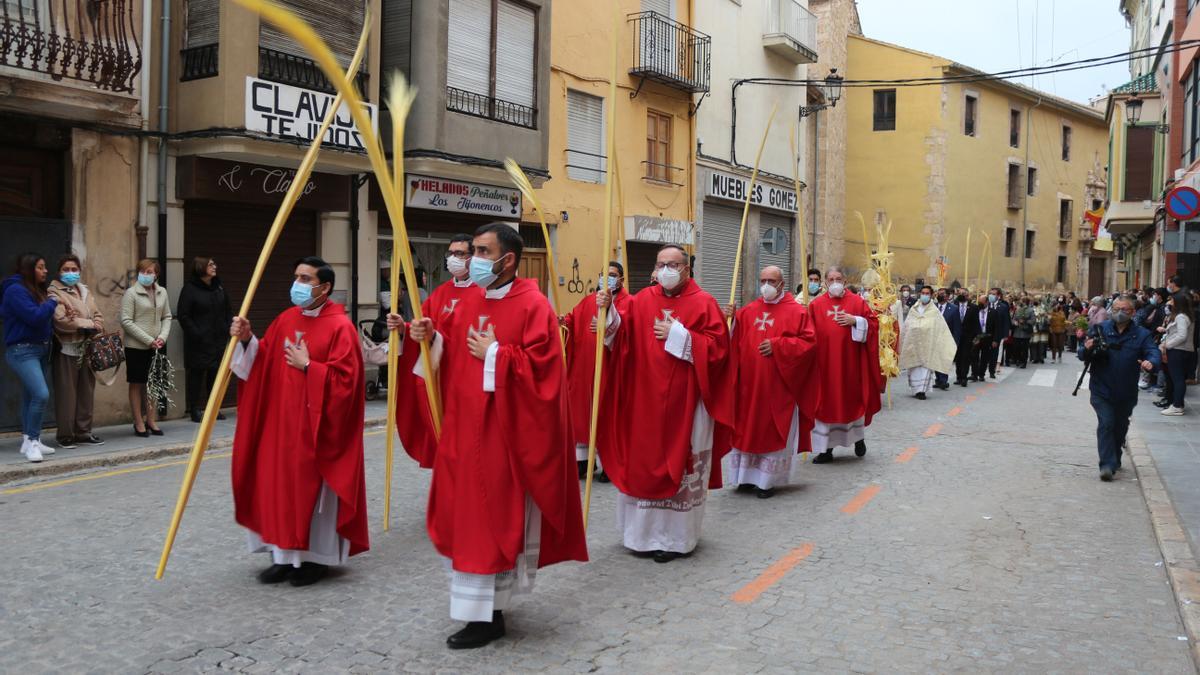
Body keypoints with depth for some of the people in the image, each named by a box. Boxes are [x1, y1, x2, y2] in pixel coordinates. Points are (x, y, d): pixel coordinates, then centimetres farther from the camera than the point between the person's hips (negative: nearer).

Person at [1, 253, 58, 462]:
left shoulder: (37, 291, 15)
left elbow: (46, 318, 14)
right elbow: (34, 317, -20)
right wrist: (52, 302, -7)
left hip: (40, 349, 9)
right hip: (22, 351, -9)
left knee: (31, 396, 11)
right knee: (41, 394, -19)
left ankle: (29, 441, 17)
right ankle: (32, 441, -10)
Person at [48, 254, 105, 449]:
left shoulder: (85, 291, 18)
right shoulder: (55, 292, -3)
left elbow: (98, 316, 14)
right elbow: (61, 320, -17)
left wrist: (95, 327, -7)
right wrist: (88, 323, -11)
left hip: (87, 347, 6)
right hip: (67, 349, -6)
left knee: (87, 391, 9)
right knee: (67, 394, -4)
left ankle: (83, 432, 17)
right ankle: (65, 435, 4)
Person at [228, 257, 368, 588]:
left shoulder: (340, 327, -12)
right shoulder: (286, 319, 9)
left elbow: (344, 379, -18)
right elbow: (262, 361, 13)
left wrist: (307, 366, -16)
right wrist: (247, 340, -3)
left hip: (317, 428, -6)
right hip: (282, 422, 7)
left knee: (313, 488, 1)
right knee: (281, 484, 9)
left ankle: (316, 558, 16)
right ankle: (288, 555, 22)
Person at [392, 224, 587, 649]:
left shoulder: (532, 305, -13)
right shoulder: (470, 302, 10)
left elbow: (540, 364, -21)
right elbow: (448, 351, 13)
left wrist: (494, 354, -17)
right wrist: (431, 338, -5)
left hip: (504, 431, -8)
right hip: (466, 426, 8)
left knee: (493, 517, -1)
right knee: (470, 513, 15)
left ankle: (489, 614, 12)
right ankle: (483, 603, 32)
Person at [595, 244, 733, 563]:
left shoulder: (703, 303, -3)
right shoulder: (642, 301, 6)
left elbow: (717, 347, -11)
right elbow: (620, 334, -3)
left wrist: (678, 335, -16)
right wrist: (608, 312, -21)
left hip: (685, 403, -3)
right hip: (645, 401, 4)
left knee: (680, 466, 3)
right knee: (644, 464, 9)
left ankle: (675, 537, 14)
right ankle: (646, 532, 24)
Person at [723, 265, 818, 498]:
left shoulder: (797, 311, -2)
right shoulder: (748, 311, 10)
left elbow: (808, 342, -8)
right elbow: (735, 341, 8)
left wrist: (777, 345, -16)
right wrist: (731, 320, -10)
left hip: (778, 386, -4)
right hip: (749, 384, 4)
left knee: (774, 432, 3)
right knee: (747, 429, 8)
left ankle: (768, 480, 13)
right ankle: (748, 476, 19)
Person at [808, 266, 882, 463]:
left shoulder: (857, 302, 4)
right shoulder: (816, 305, 4)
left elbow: (873, 323, 2)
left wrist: (855, 321, -13)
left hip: (850, 362, 0)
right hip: (824, 363, 0)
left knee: (852, 399, 8)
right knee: (826, 401, 2)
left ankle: (859, 437, 33)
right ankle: (826, 448, 8)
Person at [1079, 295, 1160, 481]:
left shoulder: (1141, 334, 1)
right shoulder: (1099, 329, -2)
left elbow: (1153, 352, -11)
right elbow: (1082, 355, -1)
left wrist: (1150, 363, -35)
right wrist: (1087, 349, -26)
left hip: (1127, 392, 2)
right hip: (1102, 389, -2)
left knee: (1120, 426, 16)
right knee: (1106, 424, -12)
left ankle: (1115, 460, 35)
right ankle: (1107, 465, -12)